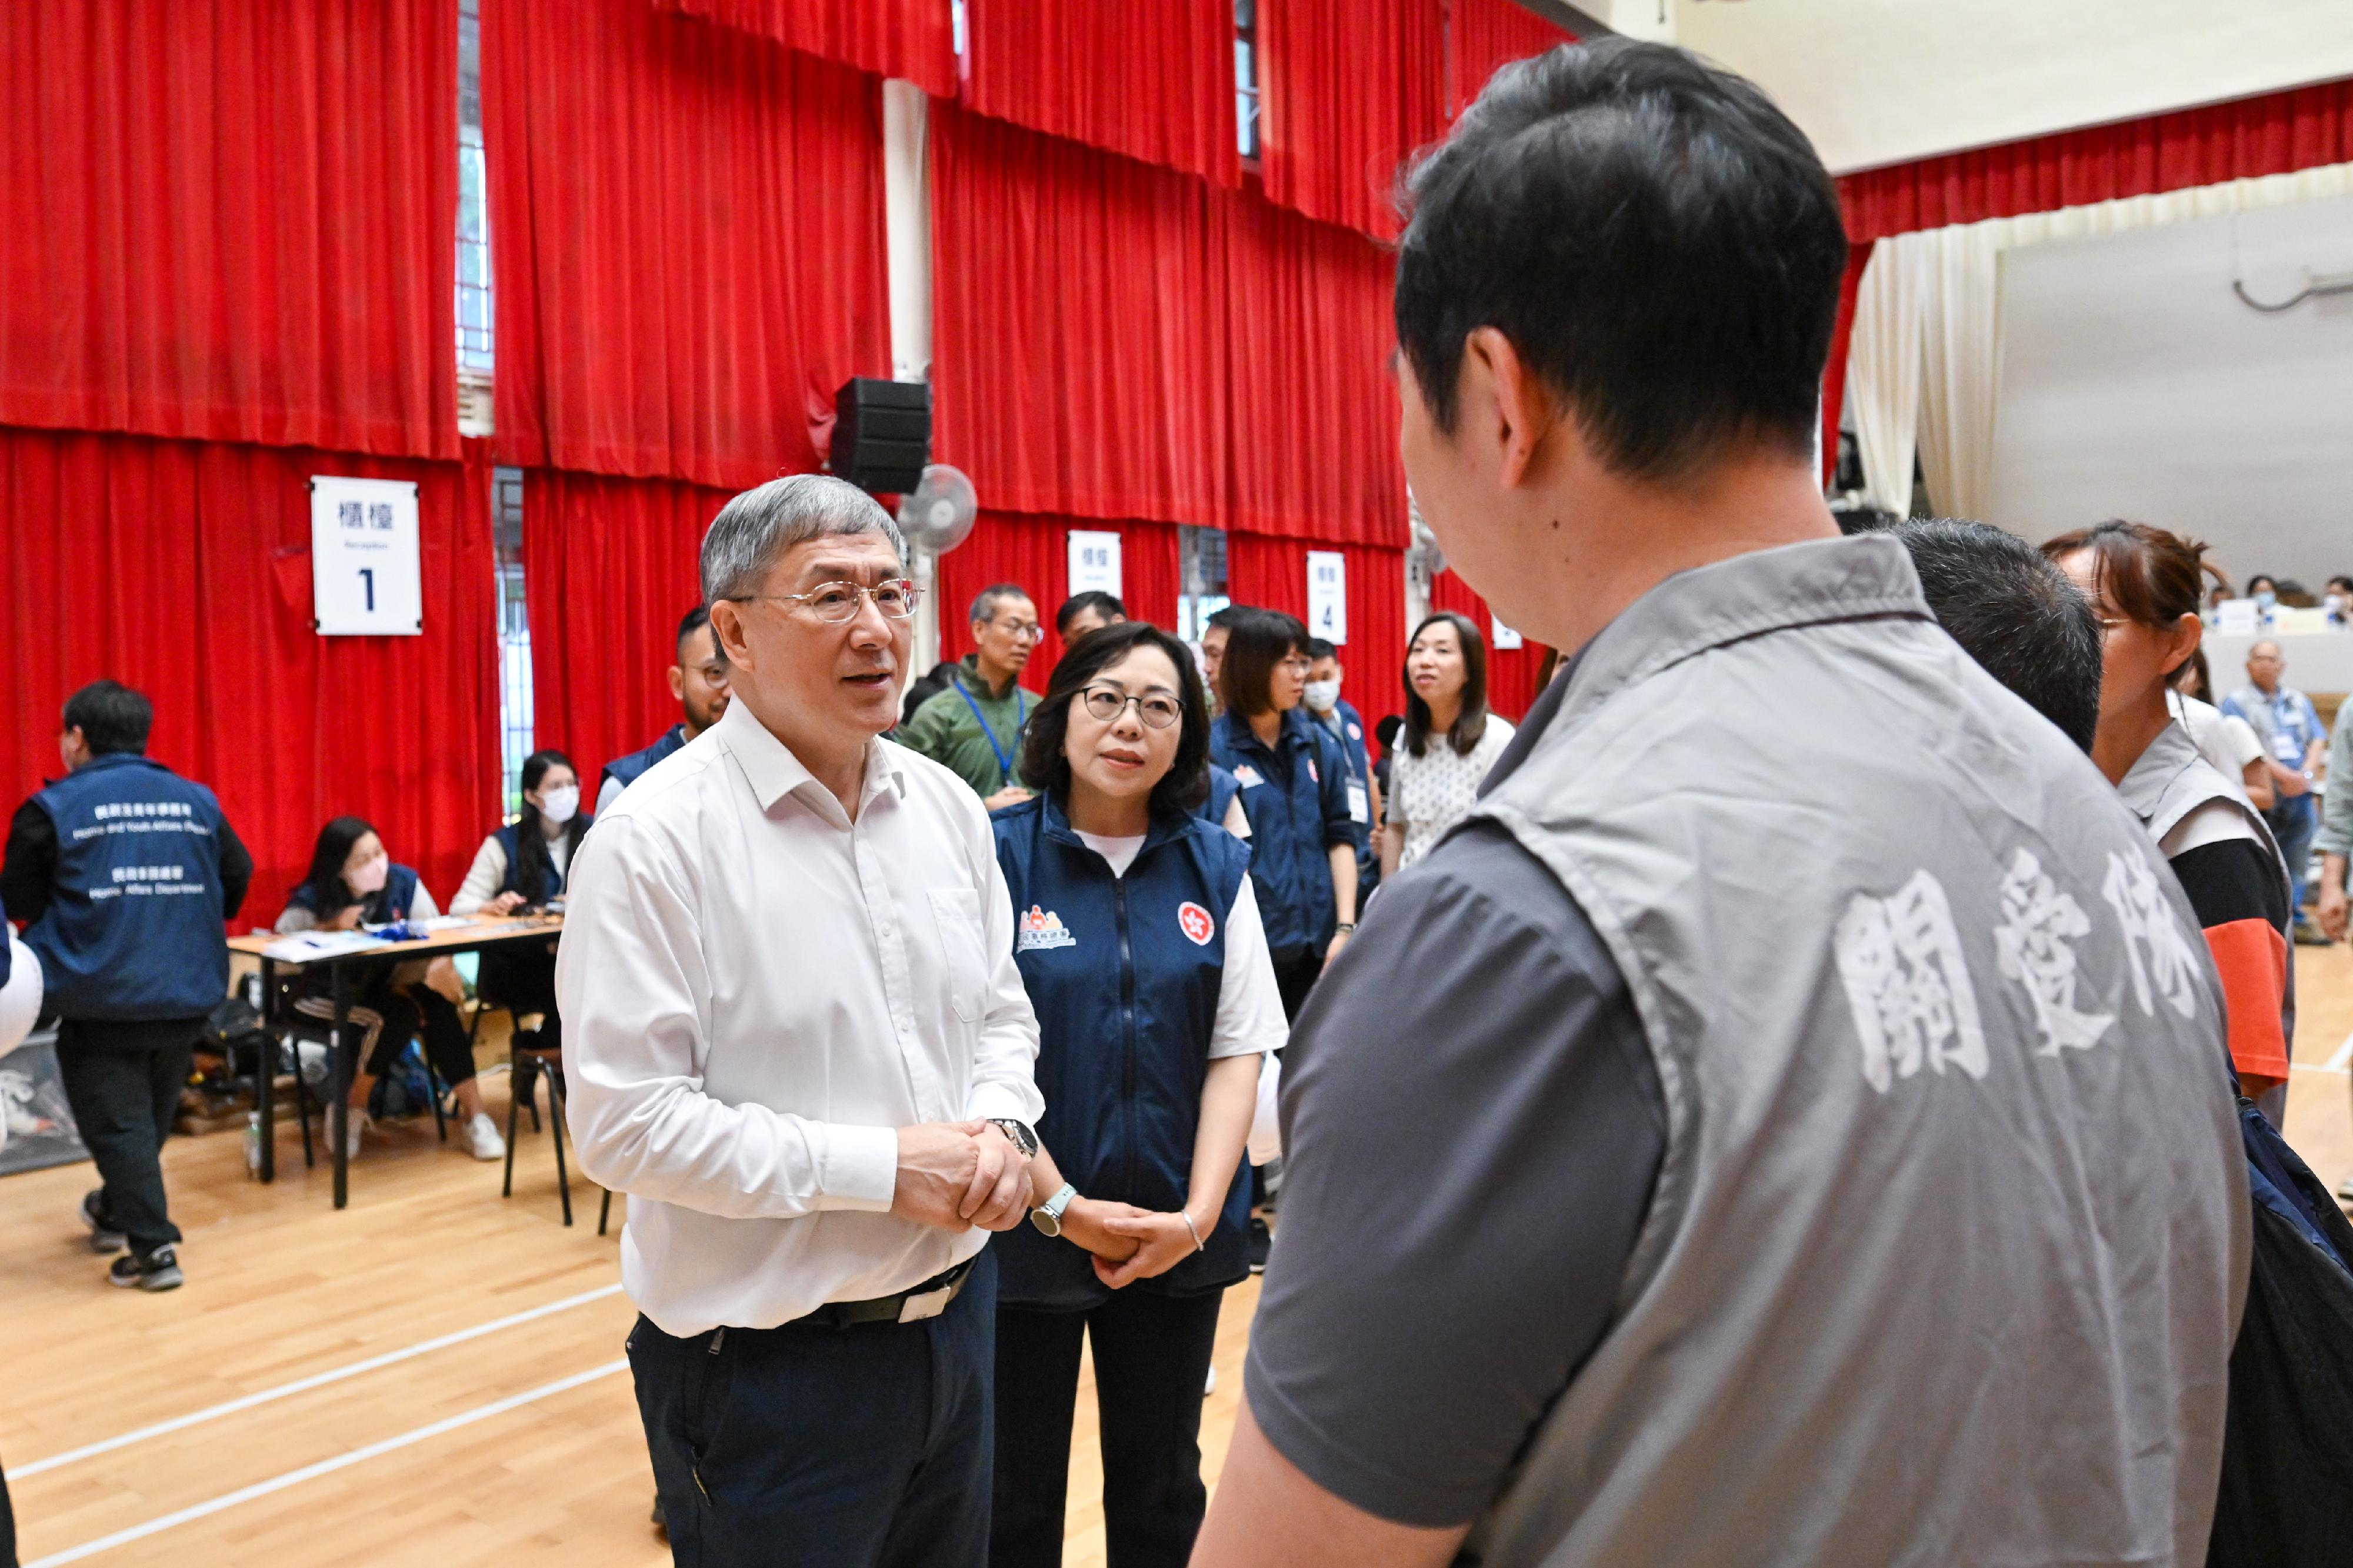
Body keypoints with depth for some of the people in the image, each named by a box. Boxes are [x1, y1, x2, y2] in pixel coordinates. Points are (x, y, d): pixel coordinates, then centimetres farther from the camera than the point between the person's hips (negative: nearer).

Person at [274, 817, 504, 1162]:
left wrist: (440, 965, -29)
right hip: (326, 991, -3)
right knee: (395, 1016, -32)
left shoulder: (403, 882, -9)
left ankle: (473, 1114, -21)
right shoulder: (312, 901, -16)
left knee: (436, 1005, -27)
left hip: (382, 983, 4)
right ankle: (351, 1112, -9)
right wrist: (329, 928, -30)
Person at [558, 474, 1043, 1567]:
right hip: (771, 1364, -6)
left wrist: (1001, 1127, -8)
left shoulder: (946, 805, 4)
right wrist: (883, 1167, -20)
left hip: (955, 1315, 6)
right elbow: (626, 1123, -20)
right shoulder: (658, 840, -16)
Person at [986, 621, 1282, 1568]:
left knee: (1163, 1488, 18)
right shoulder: (997, 856, -10)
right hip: (1027, 1232, -2)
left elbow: (1239, 1051, 0)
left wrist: (1199, 1214, -10)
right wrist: (1063, 1207, -13)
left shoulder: (1216, 868, 0)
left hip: (1178, 1237, 3)